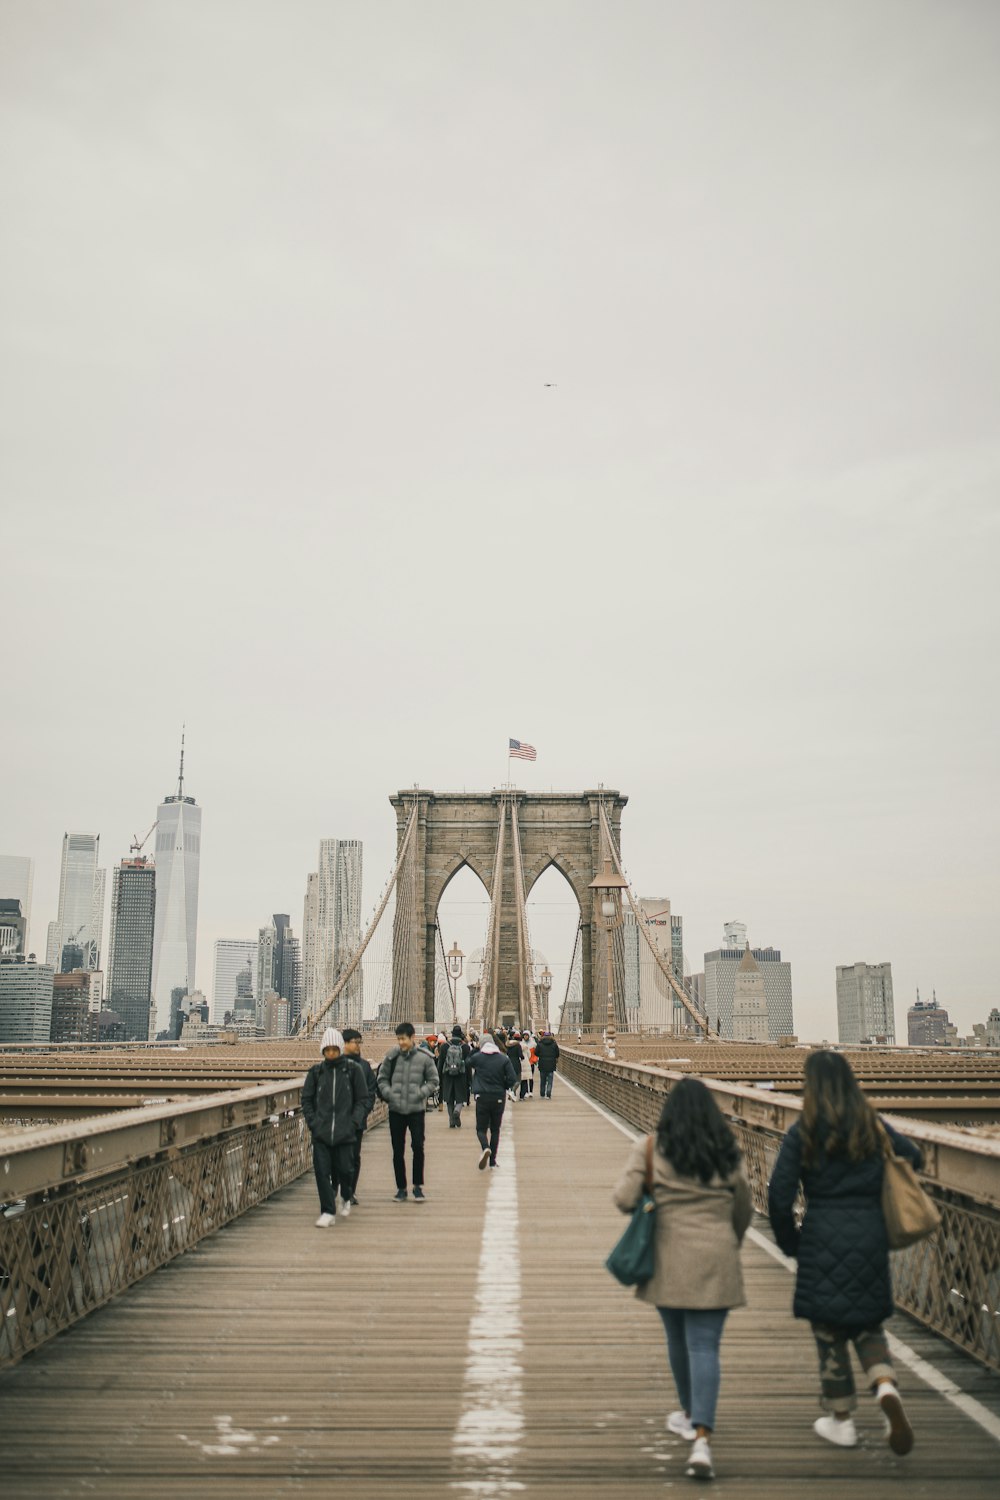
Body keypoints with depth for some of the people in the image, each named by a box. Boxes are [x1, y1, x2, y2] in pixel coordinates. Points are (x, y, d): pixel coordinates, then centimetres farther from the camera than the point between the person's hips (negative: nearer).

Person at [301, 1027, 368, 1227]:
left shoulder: (352, 1070, 1)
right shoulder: (316, 1071, 5)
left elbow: (362, 1100, 4)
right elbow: (306, 1099, 11)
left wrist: (354, 1122, -8)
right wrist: (312, 1122, -1)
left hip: (345, 1133, -1)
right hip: (321, 1132, 1)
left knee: (345, 1169, 2)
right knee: (322, 1171, -4)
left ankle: (346, 1197, 33)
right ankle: (328, 1212, 5)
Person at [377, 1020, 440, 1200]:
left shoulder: (424, 1057, -6)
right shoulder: (391, 1056, -2)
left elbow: (433, 1081, 2)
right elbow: (382, 1078, 9)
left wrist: (420, 1093, -12)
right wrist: (388, 1093, -7)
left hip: (417, 1109, -2)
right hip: (396, 1110, 2)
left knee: (418, 1147, -5)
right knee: (398, 1150, 7)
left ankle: (418, 1186, 11)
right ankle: (401, 1188, 18)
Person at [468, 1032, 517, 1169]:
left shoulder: (476, 1057, -3)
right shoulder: (504, 1059, -2)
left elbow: (468, 1065, 17)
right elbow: (513, 1079, -7)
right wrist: (503, 1087, 10)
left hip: (482, 1097, -1)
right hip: (499, 1098, 1)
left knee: (481, 1128, 5)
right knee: (495, 1129, 14)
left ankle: (485, 1148, -25)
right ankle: (492, 1160, 13)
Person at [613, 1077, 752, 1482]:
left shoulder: (650, 1148, -5)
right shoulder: (728, 1154, 2)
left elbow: (624, 1198, -11)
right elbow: (744, 1210, 12)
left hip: (669, 1261, 0)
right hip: (715, 1262, 0)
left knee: (678, 1339, 19)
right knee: (705, 1347, -1)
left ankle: (688, 1413, 39)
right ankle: (701, 1439, -13)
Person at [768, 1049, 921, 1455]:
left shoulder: (802, 1133, -7)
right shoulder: (874, 1126, 4)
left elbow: (779, 1195, -10)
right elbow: (912, 1157, 15)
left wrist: (790, 1242, 5)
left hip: (823, 1236, -3)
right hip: (870, 1235, 3)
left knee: (829, 1332, 11)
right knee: (867, 1323, 20)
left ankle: (841, 1421, 19)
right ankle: (886, 1387, -6)